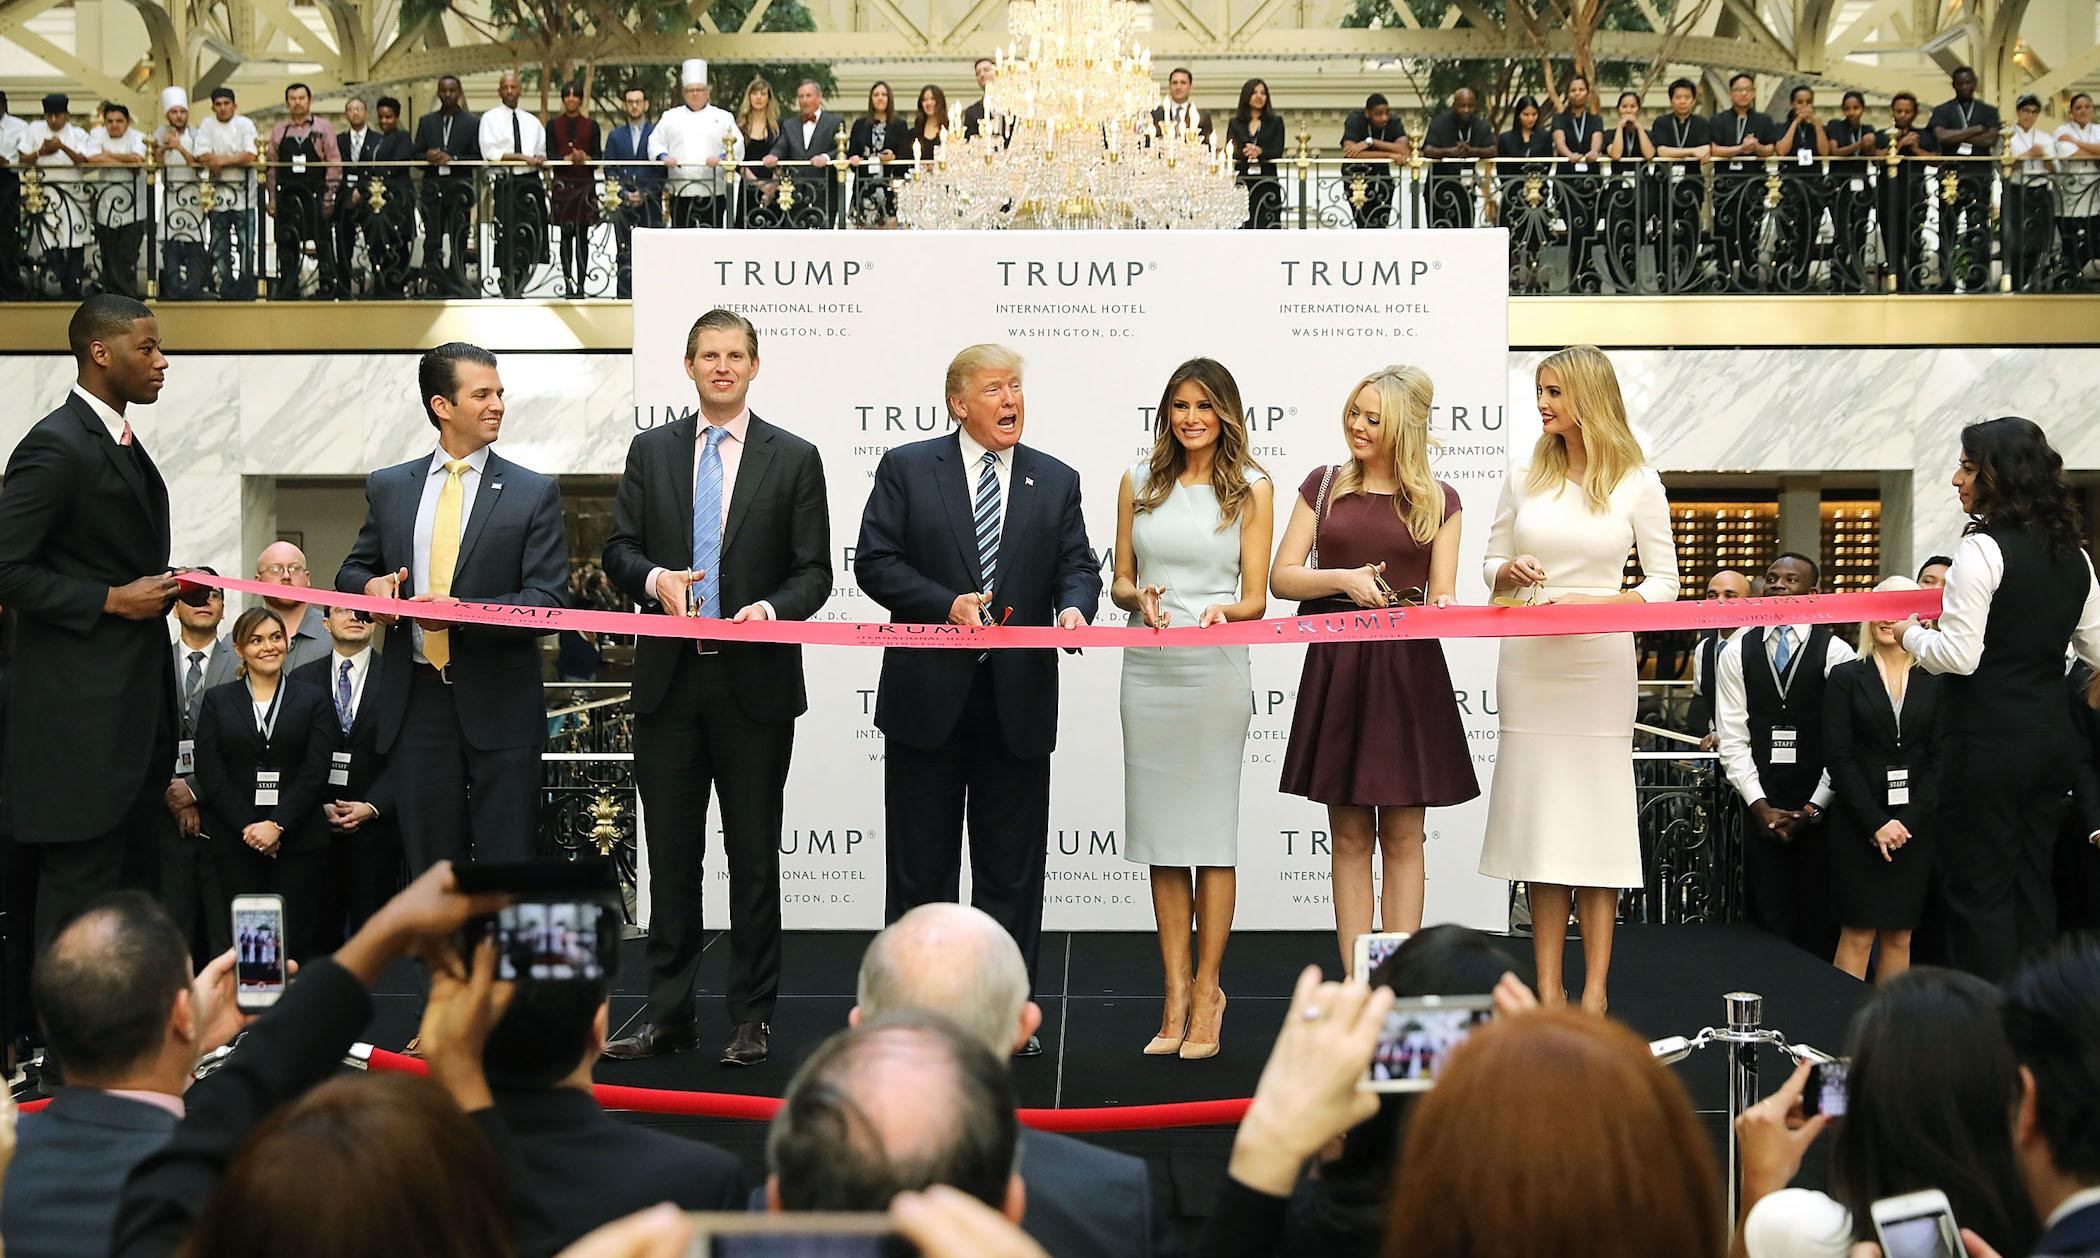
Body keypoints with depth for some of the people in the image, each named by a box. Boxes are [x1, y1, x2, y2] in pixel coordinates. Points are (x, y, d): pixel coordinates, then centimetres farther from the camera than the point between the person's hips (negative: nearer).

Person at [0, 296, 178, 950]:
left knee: (134, 882, 13)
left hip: (137, 701, 9)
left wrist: (165, 589, 9)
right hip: (81, 708, -9)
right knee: (81, 885, -4)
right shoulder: (56, 446, -14)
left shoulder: (124, 443, 16)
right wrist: (111, 600, -17)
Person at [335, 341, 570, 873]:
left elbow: (548, 600, -6)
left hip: (499, 707, -3)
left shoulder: (533, 493, 1)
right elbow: (351, 572, 19)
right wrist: (371, 584, -6)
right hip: (416, 703, 3)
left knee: (506, 868, -1)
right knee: (429, 866, 9)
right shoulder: (388, 488, 10)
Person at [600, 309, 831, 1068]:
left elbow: (814, 571, 0)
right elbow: (618, 550, 8)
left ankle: (751, 1019, 13)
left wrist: (772, 608, -19)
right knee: (671, 855, 8)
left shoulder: (794, 459, 3)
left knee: (754, 857, 4)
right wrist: (655, 579, -14)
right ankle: (668, 1015, 16)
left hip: (754, 683, -2)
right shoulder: (651, 451, 10)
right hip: (669, 680, 2)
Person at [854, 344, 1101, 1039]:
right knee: (920, 864, 6)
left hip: (1019, 698, 2)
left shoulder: (1057, 481, 11)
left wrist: (1073, 606, -17)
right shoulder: (905, 468, 3)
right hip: (928, 695, -2)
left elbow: (1077, 565, 5)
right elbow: (875, 561, -3)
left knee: (1013, 869, 7)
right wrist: (946, 604, -16)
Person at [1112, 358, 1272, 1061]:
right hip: (1148, 668, 3)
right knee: (1161, 837, 5)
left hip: (1215, 668, -3)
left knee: (1210, 833, -1)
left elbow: (1255, 596, 2)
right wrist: (1140, 597, -10)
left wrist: (1223, 612, -20)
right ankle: (1176, 997, 11)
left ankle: (1207, 991, 10)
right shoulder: (1140, 482, 11)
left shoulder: (1251, 488, 4)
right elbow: (1119, 581, 12)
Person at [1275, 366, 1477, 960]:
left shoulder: (1438, 501, 7)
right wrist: (1345, 579, -12)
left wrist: (1432, 612, -20)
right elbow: (1281, 577, 5)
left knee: (1402, 834, 2)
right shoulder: (1325, 486, 9)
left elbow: (1442, 598, 3)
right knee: (1349, 836, 4)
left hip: (1407, 672, -1)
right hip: (1335, 670, 1)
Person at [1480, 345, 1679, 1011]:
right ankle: (1548, 988, 8)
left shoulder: (1637, 482, 1)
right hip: (1527, 661, 3)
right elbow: (1491, 569, 17)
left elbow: (1664, 583, 2)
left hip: (1599, 661, -3)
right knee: (1538, 812, 3)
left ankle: (1596, 988, 4)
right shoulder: (1524, 479, 10)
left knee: (1595, 813, -3)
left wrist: (1596, 602, -13)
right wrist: (1510, 572, -6)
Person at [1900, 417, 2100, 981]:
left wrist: (1912, 636, 0)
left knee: (1979, 891, 0)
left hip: (1989, 741, -8)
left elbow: (1960, 656, -18)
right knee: (2032, 883, 15)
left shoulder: (1982, 548, -14)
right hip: (2053, 738, 8)